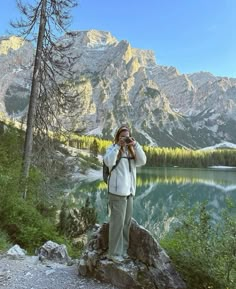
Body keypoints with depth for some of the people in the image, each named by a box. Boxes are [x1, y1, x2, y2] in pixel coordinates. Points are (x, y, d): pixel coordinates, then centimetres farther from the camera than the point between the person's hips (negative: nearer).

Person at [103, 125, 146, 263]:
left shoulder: (132, 151, 14)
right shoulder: (112, 149, -2)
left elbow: (142, 161, -1)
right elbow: (108, 162, -21)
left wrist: (135, 145, -10)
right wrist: (118, 146, -22)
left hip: (129, 191, 6)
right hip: (117, 191, -6)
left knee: (126, 222, 13)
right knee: (117, 222, -1)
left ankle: (123, 250, 27)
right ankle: (114, 253, 12)